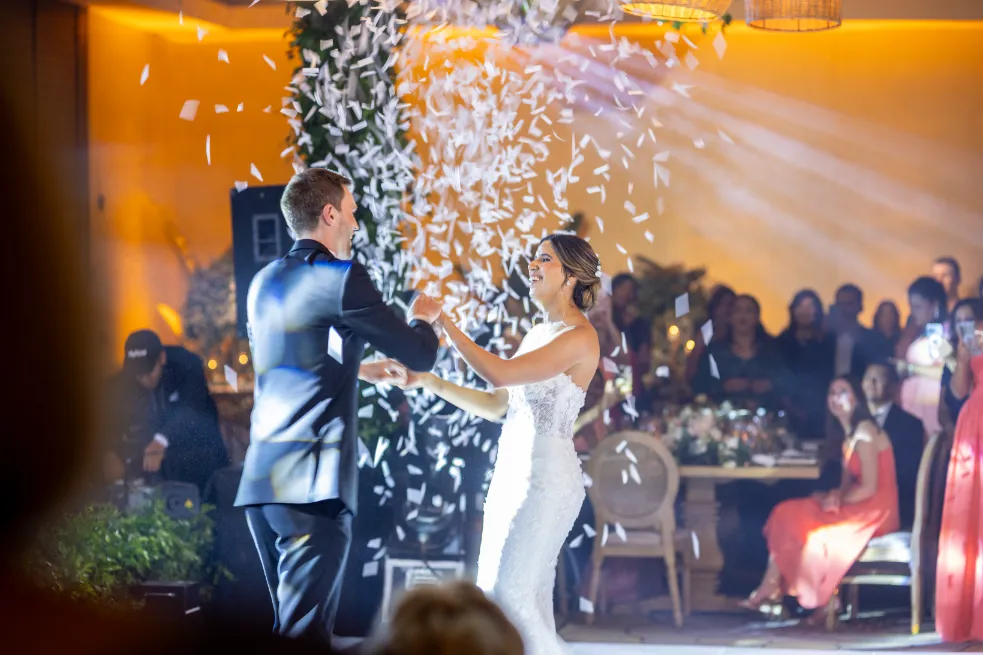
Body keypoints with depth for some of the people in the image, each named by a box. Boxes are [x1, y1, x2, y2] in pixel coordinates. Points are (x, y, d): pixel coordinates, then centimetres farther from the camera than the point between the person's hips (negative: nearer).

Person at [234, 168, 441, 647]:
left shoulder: (264, 283, 16)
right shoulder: (343, 279, -8)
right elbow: (420, 356, -3)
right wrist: (422, 319, 18)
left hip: (261, 480, 8)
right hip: (314, 482, -8)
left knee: (293, 623, 15)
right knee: (305, 631, -10)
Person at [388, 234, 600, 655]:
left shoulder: (579, 337, -12)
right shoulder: (538, 334, 17)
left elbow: (499, 373, -22)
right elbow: (494, 405, 18)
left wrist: (442, 322, -16)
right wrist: (432, 383, 8)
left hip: (545, 477, -9)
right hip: (512, 474, 9)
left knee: (510, 594, -13)